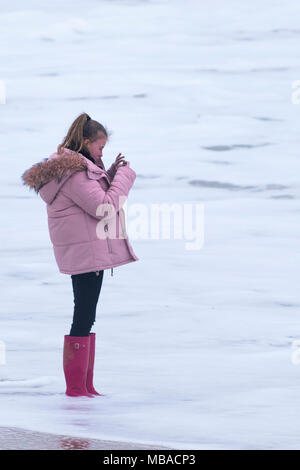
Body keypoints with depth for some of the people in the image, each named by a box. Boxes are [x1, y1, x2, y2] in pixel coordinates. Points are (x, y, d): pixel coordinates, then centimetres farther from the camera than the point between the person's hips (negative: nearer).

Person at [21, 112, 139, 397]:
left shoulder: (73, 167, 15)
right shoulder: (75, 172, -18)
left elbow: (91, 198, 20)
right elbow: (105, 207, -21)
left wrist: (110, 175, 10)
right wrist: (124, 176, -12)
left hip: (84, 253, 11)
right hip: (87, 253, -11)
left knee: (86, 317, 14)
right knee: (84, 317, -7)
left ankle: (84, 384, 20)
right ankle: (76, 386, -3)